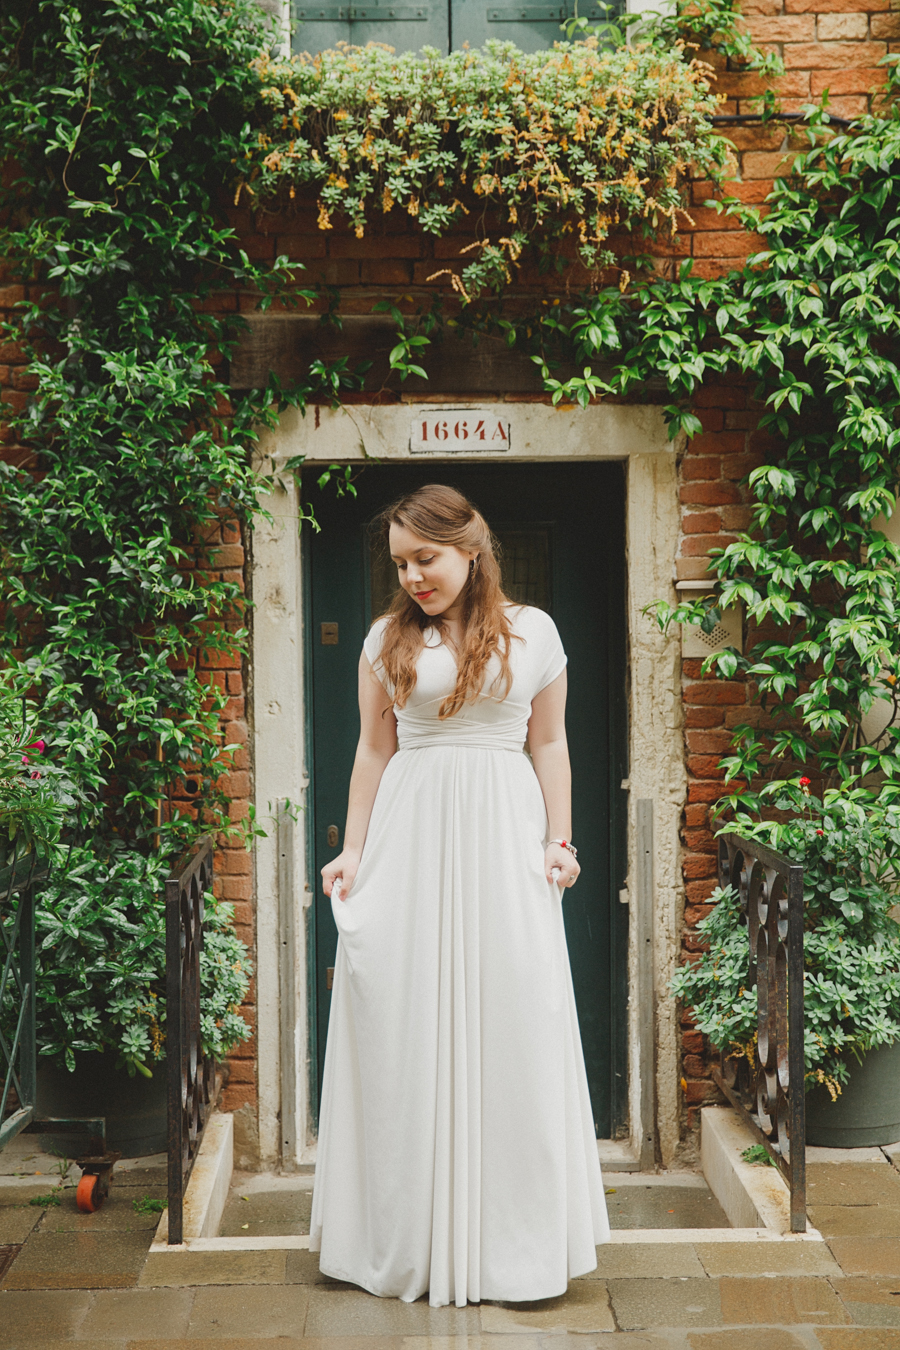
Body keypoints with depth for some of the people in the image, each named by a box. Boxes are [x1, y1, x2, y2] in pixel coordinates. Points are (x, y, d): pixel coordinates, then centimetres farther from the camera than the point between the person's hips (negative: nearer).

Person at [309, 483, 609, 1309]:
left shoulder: (532, 633, 5)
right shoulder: (389, 640, 7)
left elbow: (549, 744, 8)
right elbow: (374, 752, 9)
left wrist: (560, 839, 1)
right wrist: (353, 849, 4)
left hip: (505, 837, -1)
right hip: (411, 837, 1)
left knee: (513, 1018, 0)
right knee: (408, 1023, 3)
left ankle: (515, 1234, 15)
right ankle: (416, 1234, 17)